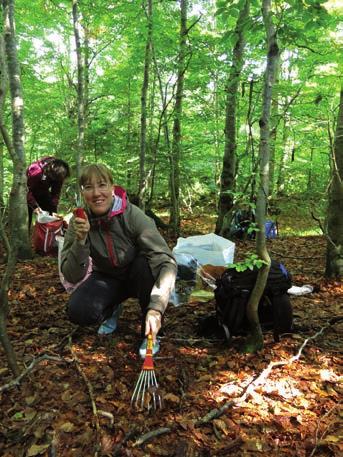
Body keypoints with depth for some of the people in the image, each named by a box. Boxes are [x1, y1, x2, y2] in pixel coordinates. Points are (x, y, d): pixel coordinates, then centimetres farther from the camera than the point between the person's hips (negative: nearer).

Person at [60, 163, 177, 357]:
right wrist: (80, 240, -34)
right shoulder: (79, 222, -17)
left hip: (138, 277, -1)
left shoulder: (133, 216, -28)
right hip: (107, 278, 2)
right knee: (78, 311, -26)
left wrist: (156, 308, -45)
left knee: (147, 263, -35)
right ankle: (112, 310, 11)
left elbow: (167, 261, -34)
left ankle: (150, 333, -13)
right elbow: (72, 276, -18)